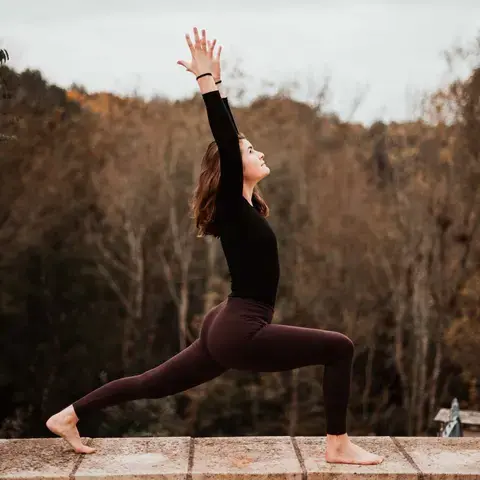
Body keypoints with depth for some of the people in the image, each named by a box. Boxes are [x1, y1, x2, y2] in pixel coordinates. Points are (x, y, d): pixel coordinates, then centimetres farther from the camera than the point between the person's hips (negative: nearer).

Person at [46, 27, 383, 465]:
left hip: (229, 327, 9)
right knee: (339, 348, -8)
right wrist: (207, 79, -24)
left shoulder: (241, 205, 9)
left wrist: (215, 81, 17)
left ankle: (68, 416, 23)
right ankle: (339, 447, -3)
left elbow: (229, 133, 16)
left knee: (152, 383, 17)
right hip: (241, 332, -9)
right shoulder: (233, 208, -14)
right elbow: (225, 142, -23)